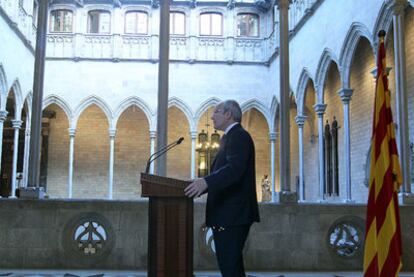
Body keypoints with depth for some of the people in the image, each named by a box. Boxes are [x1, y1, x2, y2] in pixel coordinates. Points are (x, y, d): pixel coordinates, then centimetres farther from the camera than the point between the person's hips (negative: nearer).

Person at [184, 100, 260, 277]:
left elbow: (234, 169, -28)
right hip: (227, 214, 11)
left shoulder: (239, 136, -11)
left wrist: (206, 182, -40)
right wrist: (200, 186, 14)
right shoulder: (230, 137, 20)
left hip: (233, 215, -11)